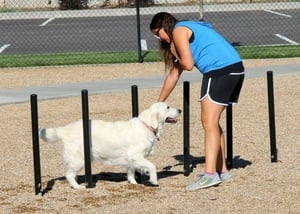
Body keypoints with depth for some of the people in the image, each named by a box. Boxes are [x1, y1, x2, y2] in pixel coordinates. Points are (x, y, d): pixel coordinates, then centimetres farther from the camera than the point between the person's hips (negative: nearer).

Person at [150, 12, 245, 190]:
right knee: (212, 121, 16)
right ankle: (222, 171, 19)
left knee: (209, 122, -12)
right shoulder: (190, 30, 30)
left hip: (220, 71, -10)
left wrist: (176, 54, 12)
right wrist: (159, 103, 39)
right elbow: (174, 74, 35)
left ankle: (210, 174, -20)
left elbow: (188, 65, -10)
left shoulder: (178, 31, 1)